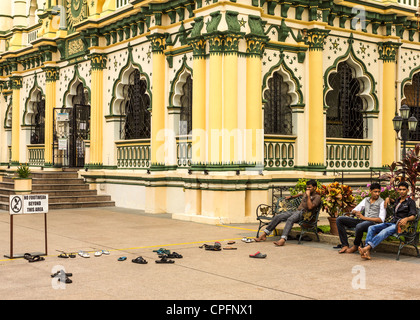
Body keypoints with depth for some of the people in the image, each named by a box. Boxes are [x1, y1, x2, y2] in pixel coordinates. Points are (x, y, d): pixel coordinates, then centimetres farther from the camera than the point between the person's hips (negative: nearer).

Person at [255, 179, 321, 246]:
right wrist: (291, 197, 52)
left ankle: (282, 240, -56)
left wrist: (308, 196, -15)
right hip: (296, 211, 8)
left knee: (290, 219, -39)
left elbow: (310, 207, -18)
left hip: (303, 213, -8)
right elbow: (301, 194, 49)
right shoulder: (306, 193, 23)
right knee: (278, 217, -12)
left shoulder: (317, 197, -3)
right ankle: (263, 235, -11)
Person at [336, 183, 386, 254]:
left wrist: (364, 218, -17)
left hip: (373, 222, -7)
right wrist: (356, 212, -8)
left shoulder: (382, 202, -1)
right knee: (340, 219, -6)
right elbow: (353, 211, 19)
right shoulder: (366, 200, 18)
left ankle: (355, 246, -11)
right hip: (362, 221, 7)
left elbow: (381, 220, -13)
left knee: (359, 226, -41)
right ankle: (345, 246, -11)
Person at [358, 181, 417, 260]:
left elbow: (413, 216, -8)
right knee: (371, 228, -19)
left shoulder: (411, 202, 6)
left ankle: (367, 248, -54)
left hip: (398, 225, -7)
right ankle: (367, 253, -37)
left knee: (384, 232, -37)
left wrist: (406, 219, -31)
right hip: (390, 222, 7)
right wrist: (388, 198, 27)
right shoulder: (398, 200, 26)